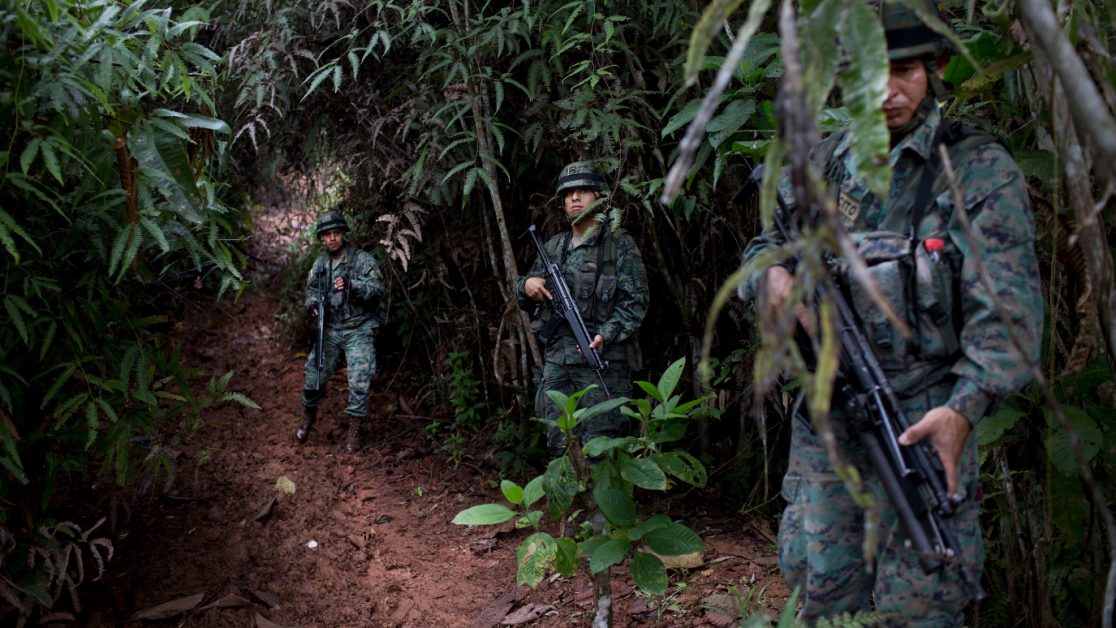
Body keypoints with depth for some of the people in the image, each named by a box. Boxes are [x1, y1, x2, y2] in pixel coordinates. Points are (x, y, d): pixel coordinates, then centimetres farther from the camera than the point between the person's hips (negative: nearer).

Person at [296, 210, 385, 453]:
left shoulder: (362, 259, -8)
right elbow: (311, 290, 17)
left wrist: (352, 285, -33)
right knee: (313, 375, 5)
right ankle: (309, 417, 31)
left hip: (358, 330, -4)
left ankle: (353, 431, 2)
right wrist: (312, 303, -7)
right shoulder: (320, 263, 9)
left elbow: (378, 287, -16)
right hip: (330, 330, 4)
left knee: (359, 382, -10)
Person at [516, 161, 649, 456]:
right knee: (559, 447, 9)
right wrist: (526, 285, -1)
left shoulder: (620, 244, 0)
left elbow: (636, 301, -6)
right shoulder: (554, 247, 16)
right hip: (557, 362, 6)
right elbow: (526, 299, 23)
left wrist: (606, 335, -20)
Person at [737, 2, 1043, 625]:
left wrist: (964, 409, -28)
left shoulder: (981, 170, -5)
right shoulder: (822, 164, 10)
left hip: (923, 424, -4)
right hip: (824, 417, 5)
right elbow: (763, 245, 18)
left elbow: (1007, 310, -13)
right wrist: (772, 275, -8)